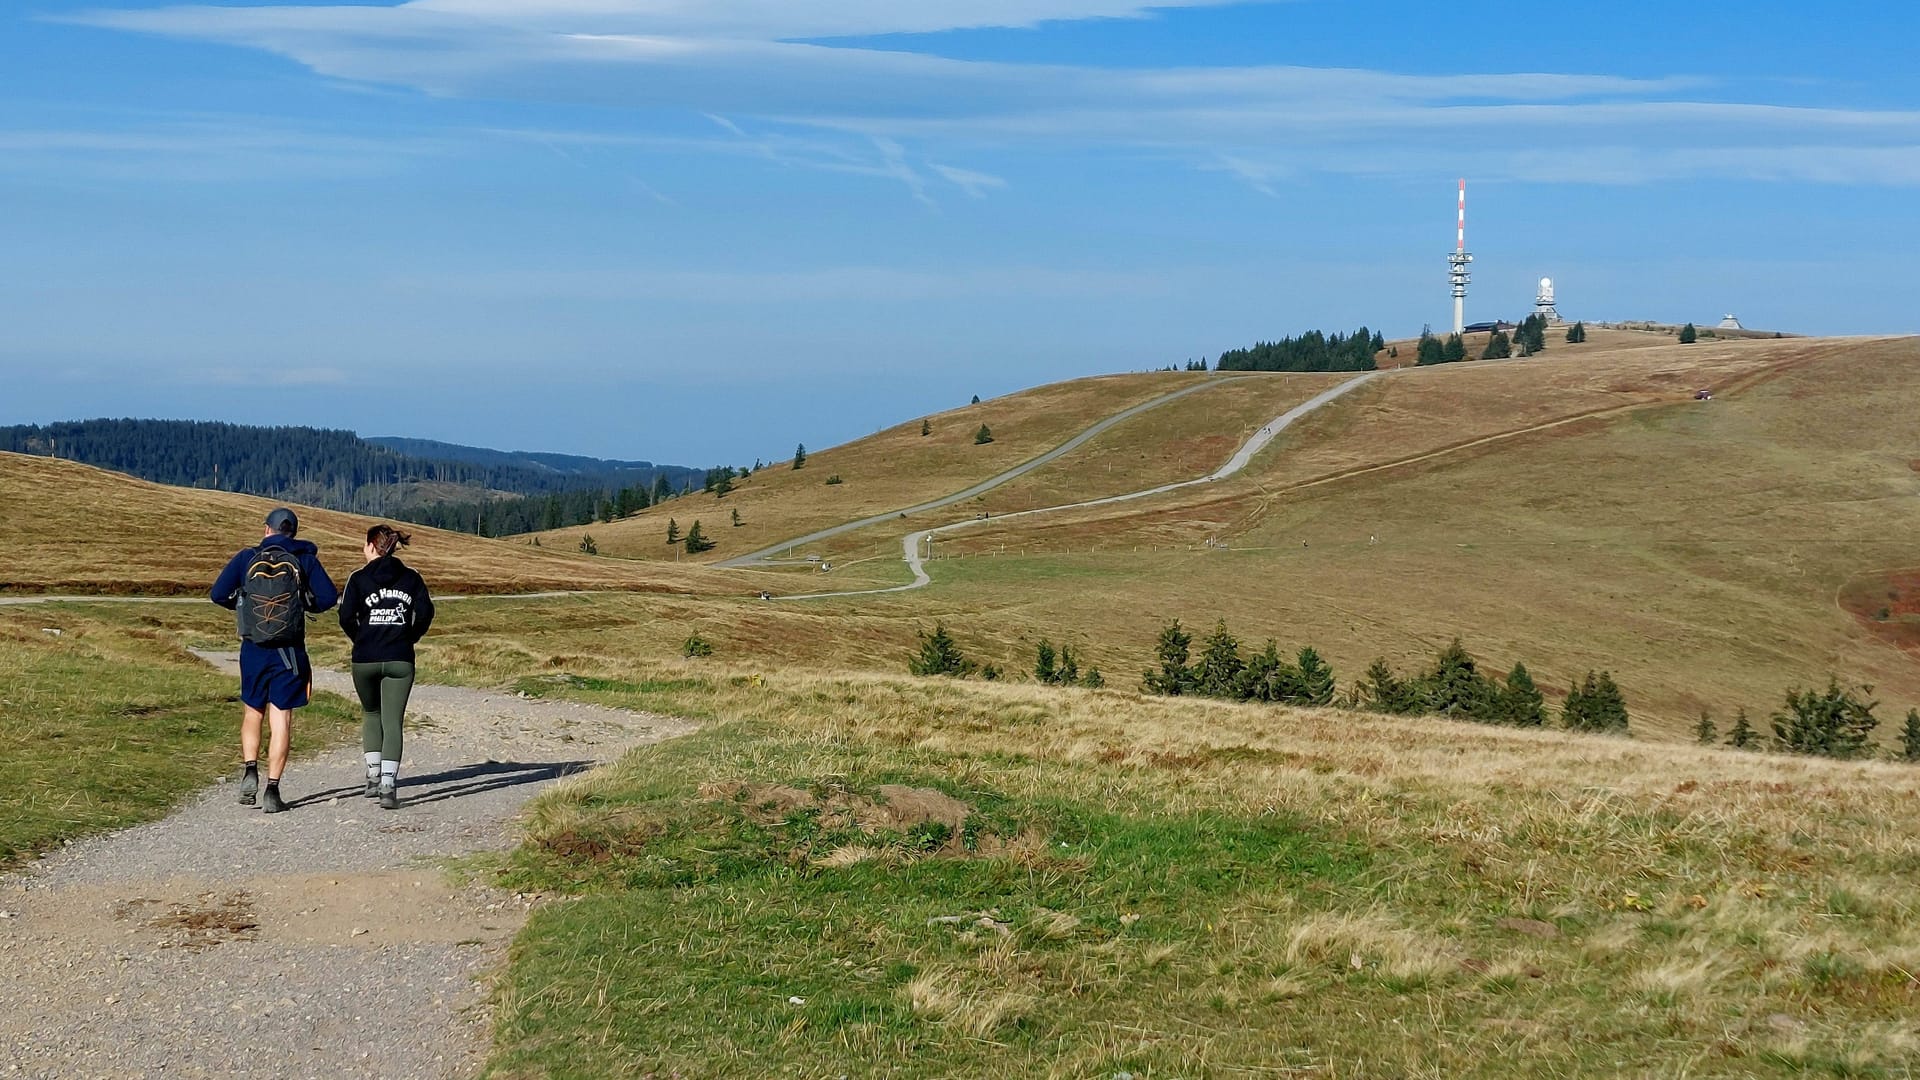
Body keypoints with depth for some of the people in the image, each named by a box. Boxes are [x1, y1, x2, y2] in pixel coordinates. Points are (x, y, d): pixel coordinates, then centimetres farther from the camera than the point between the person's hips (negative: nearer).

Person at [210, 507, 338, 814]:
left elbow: (218, 594, -4)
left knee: (252, 711, 20)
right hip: (289, 651, -1)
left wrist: (240, 605, 16)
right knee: (281, 719, 2)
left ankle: (250, 771, 3)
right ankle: (272, 790, -3)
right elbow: (328, 596, -7)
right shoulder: (304, 559, 0)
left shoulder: (247, 557, 2)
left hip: (253, 650, 1)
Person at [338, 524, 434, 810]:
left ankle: (374, 775, 16)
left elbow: (346, 617, -9)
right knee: (393, 721, 1)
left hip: (365, 659, 0)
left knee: (371, 713, 22)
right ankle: (388, 786, -10)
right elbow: (425, 612, -4)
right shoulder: (410, 577, 4)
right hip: (400, 660, 1)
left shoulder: (359, 578, -2)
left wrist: (360, 639, 9)